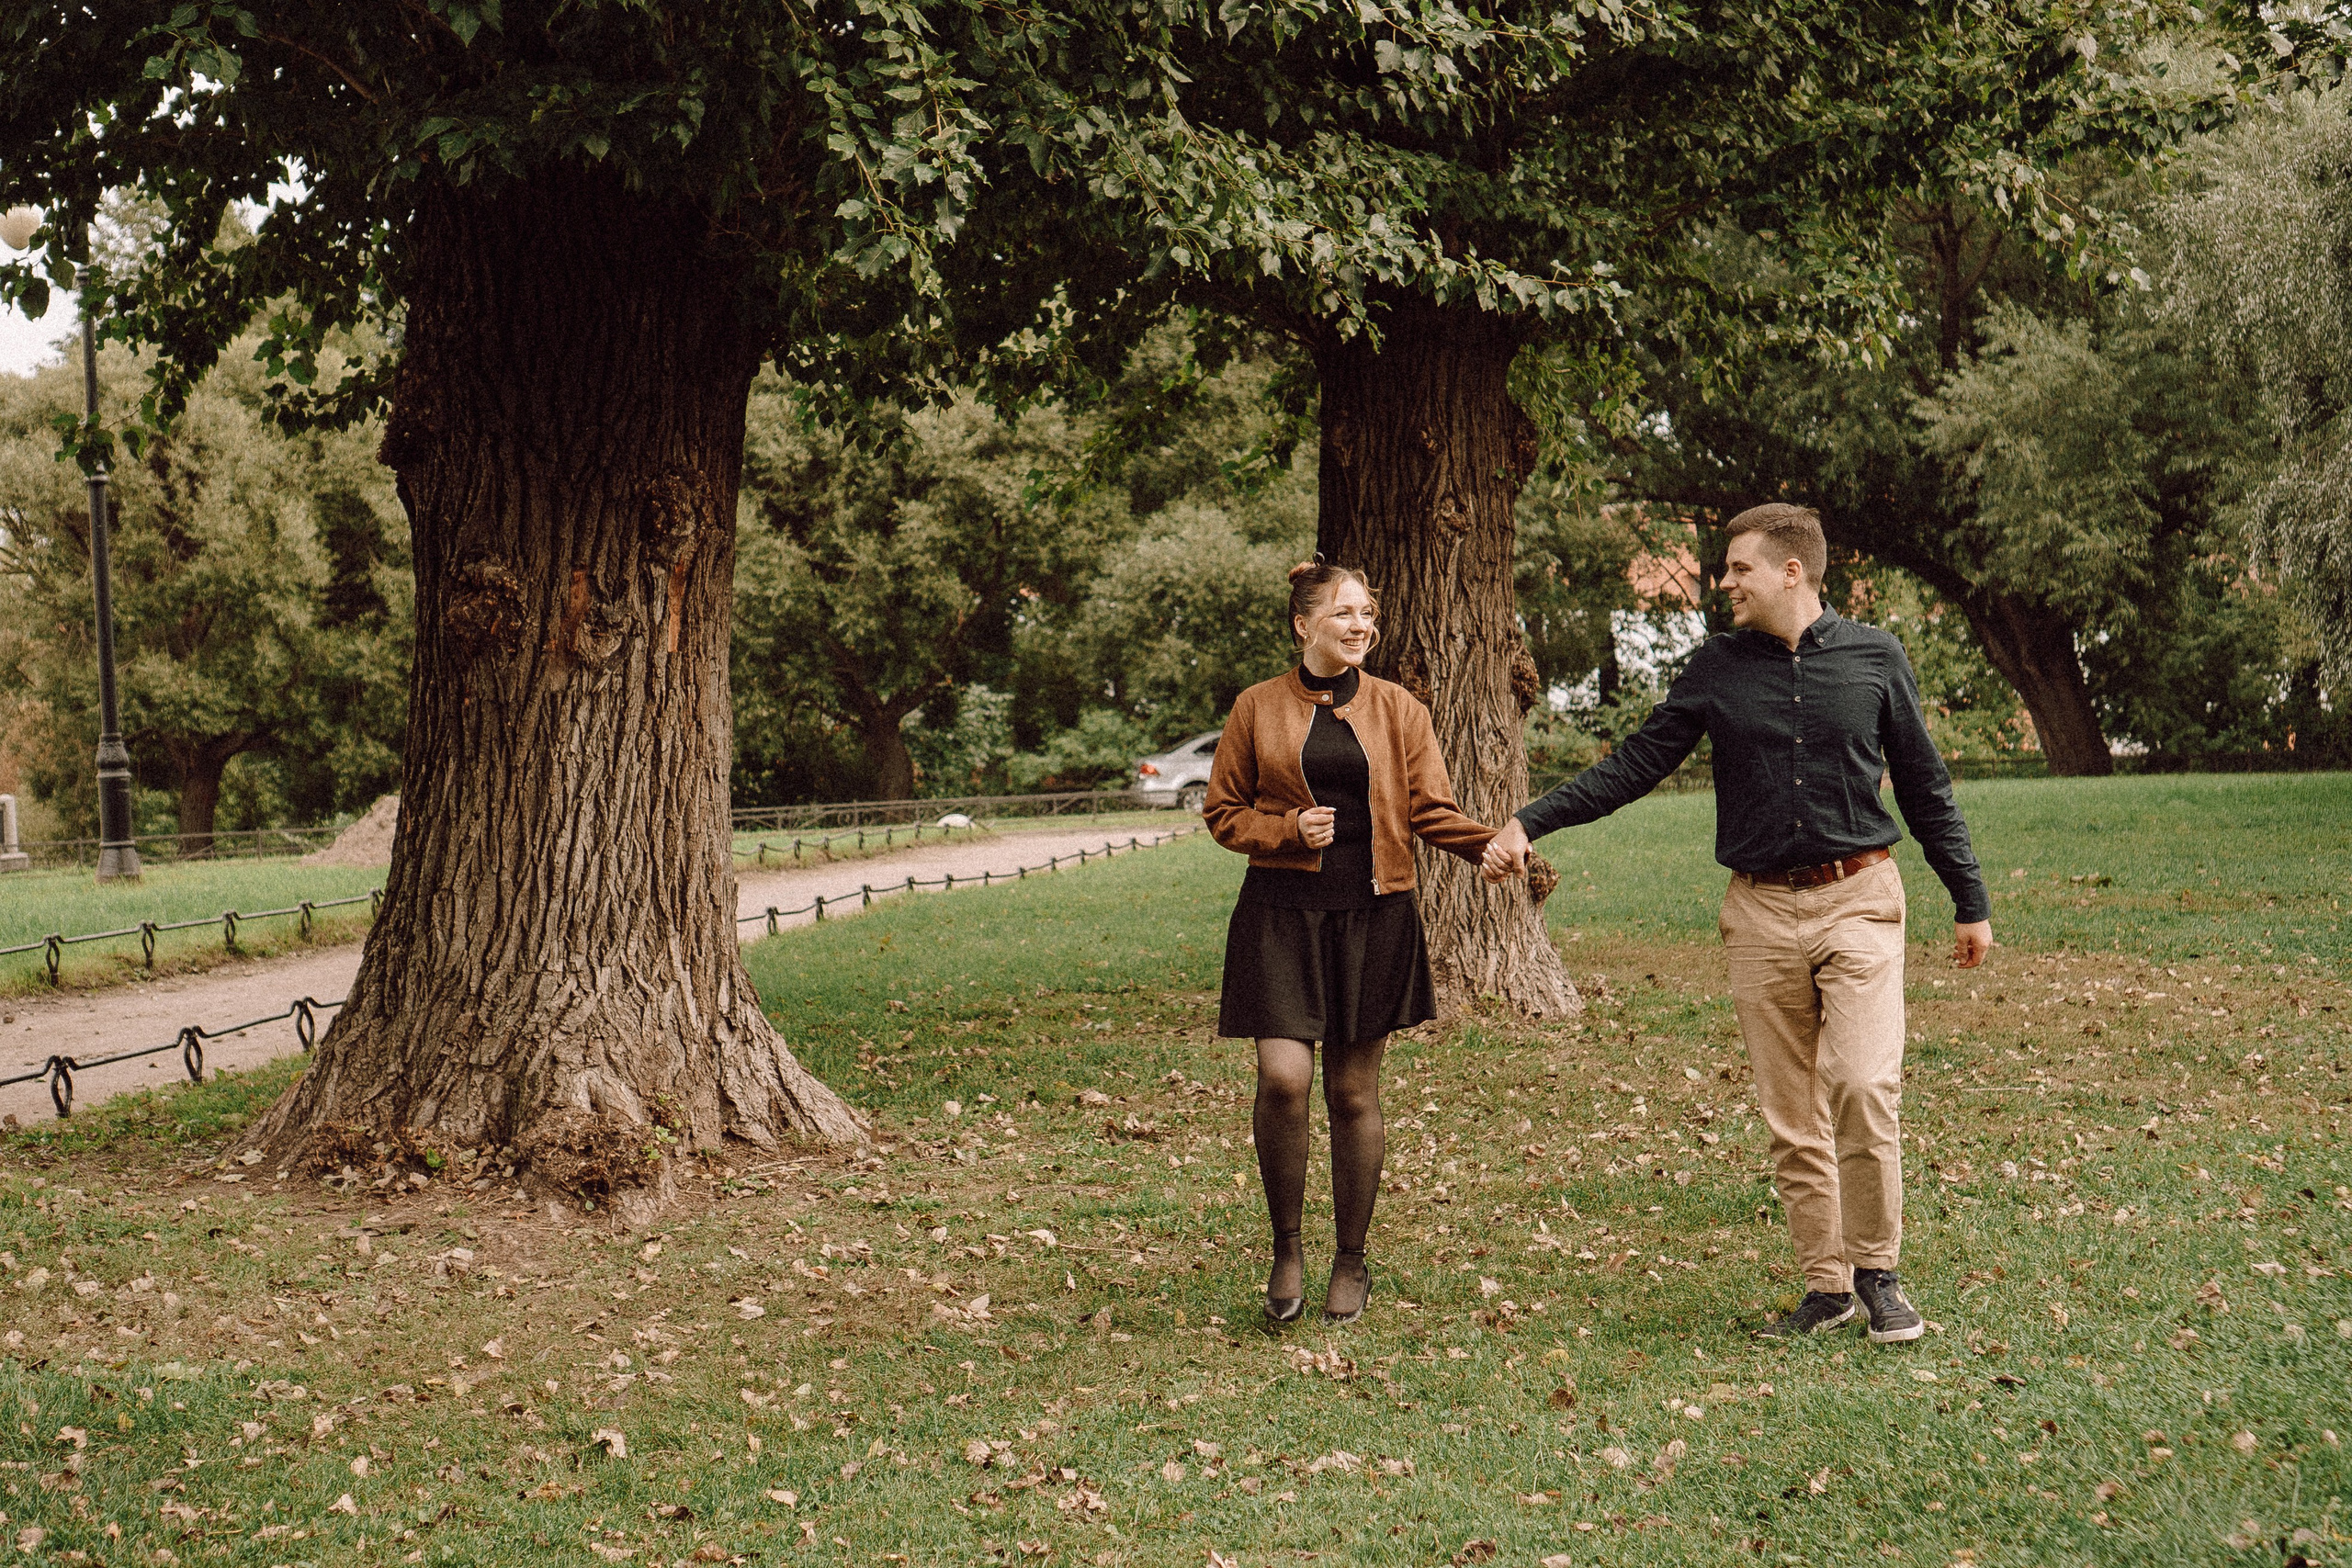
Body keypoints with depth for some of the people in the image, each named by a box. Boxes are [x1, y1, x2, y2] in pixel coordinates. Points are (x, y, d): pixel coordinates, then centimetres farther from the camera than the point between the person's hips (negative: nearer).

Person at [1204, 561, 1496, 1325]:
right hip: (1282, 913, -1)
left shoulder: (1398, 710, 8)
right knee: (1283, 1077, -16)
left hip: (1373, 917, 1)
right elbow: (1223, 811, 9)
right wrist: (1289, 829, -9)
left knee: (1353, 1093, 5)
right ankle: (1286, 1246, 5)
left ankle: (1351, 1262, 19)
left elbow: (1432, 811, 3)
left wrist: (1497, 845, -16)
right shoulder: (1259, 708, 4)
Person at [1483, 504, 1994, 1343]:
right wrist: (1530, 822, -2)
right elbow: (1635, 764, 7)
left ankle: (1876, 1271, -1)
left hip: (1858, 900, -2)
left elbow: (1924, 786, 9)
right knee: (1789, 1113, 4)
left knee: (1861, 1087, -16)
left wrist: (1970, 902, 11)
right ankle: (1825, 1283, 14)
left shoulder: (1874, 658, 2)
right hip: (1762, 909, 2)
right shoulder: (1717, 669, 6)